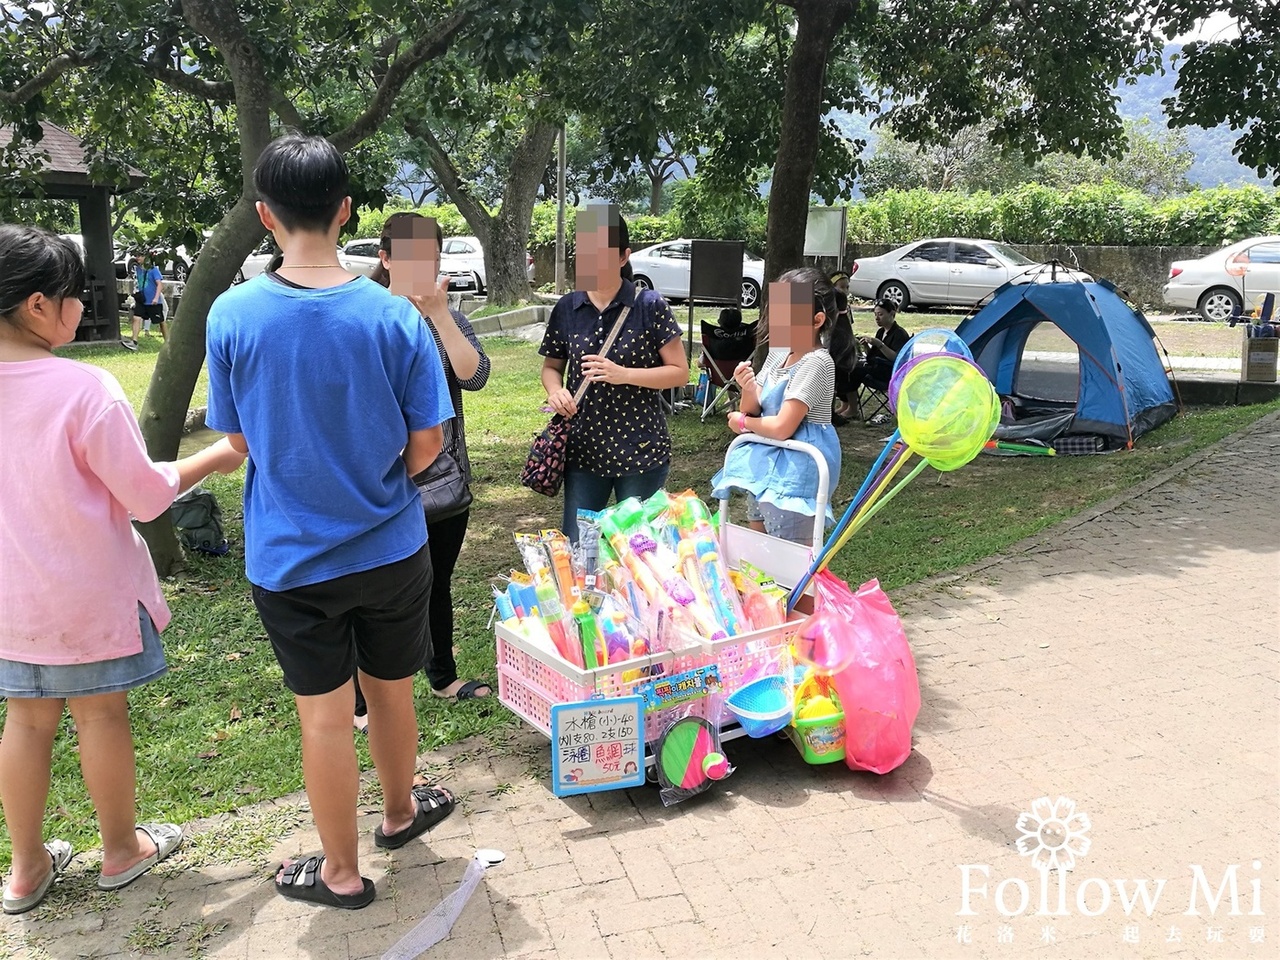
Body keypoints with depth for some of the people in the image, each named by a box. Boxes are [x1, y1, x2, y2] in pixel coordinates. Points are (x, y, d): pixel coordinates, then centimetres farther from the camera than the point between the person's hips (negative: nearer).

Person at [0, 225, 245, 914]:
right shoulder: (84, 389, -23)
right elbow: (146, 494, -16)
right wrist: (218, 457, -3)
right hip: (87, 591, -5)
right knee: (101, 713, 11)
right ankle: (121, 850, 30)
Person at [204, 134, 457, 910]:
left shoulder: (232, 315, -13)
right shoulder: (394, 316, -14)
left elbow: (240, 441, -2)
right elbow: (425, 446, -9)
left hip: (291, 556, 0)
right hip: (391, 549, 1)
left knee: (324, 715, 12)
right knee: (392, 693, 22)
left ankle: (342, 872, 30)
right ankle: (399, 811, 46)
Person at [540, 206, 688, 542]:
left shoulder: (650, 306, -9)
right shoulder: (566, 309, 1)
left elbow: (680, 372, -8)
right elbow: (552, 366, 13)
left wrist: (623, 374, -21)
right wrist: (555, 390, -10)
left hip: (641, 450, -3)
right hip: (584, 449, 3)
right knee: (575, 546, 11)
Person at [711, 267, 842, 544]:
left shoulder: (816, 362, -20)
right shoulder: (777, 352, 5)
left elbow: (782, 427, -23)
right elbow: (752, 411, 7)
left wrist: (741, 422, -5)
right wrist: (748, 390, -15)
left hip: (797, 466, -9)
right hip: (767, 460, 9)